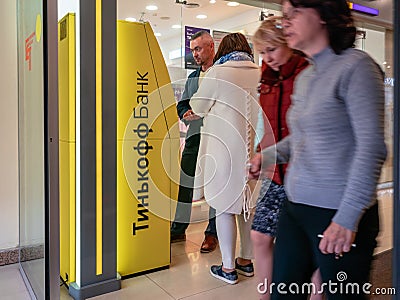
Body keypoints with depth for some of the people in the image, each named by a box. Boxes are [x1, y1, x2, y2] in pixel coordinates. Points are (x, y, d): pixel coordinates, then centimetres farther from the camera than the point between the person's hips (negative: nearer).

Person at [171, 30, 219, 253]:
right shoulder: (193, 77, 20)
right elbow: (182, 104, 20)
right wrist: (186, 113, -2)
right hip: (194, 135, 6)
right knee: (185, 182, 7)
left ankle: (213, 233, 14)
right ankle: (179, 229, 20)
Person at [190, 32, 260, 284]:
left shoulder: (217, 73, -10)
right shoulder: (261, 74, 4)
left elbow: (198, 106, 0)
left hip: (225, 149, -5)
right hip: (254, 149, 6)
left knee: (224, 207, 5)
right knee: (248, 205, 16)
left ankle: (228, 268, 15)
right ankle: (246, 261, 31)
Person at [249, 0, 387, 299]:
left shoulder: (355, 66, -10)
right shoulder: (304, 77, 12)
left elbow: (371, 147, -16)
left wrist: (348, 217, -19)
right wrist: (266, 156, 9)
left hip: (340, 216, -7)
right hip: (296, 208, 7)